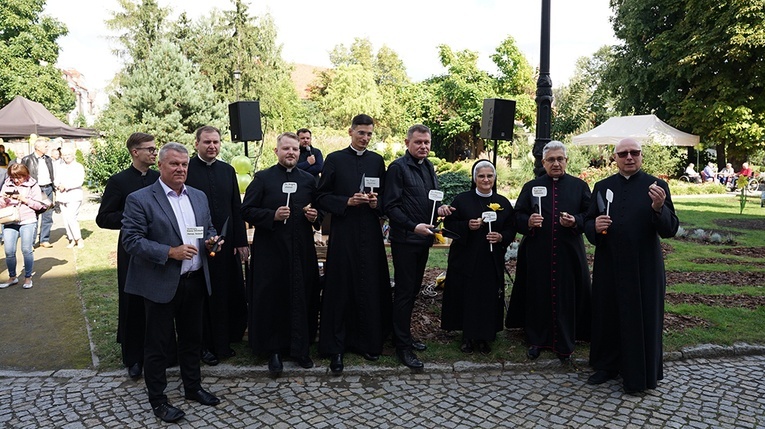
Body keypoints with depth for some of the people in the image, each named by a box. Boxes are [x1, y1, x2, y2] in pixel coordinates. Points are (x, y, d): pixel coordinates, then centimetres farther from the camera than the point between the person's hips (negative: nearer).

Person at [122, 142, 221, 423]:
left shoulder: (199, 196, 9)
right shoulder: (139, 199, -9)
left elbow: (209, 230, 18)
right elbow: (131, 240, -14)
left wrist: (210, 242, -5)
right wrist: (170, 252, -23)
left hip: (195, 281, 6)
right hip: (161, 284, -5)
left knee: (192, 339, 19)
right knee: (158, 345, 8)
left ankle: (193, 388, 37)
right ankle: (157, 400, 25)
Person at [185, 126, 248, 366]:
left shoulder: (227, 170, 9)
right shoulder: (186, 170, -6)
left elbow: (236, 208, 9)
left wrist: (241, 242, 5)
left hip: (226, 244, 4)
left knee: (228, 295, 10)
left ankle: (223, 342, 26)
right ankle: (204, 345, 22)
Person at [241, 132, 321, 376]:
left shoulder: (308, 180, 12)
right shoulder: (262, 178, 2)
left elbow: (318, 211, 19)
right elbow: (247, 210, -3)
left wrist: (315, 217, -4)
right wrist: (273, 216, -16)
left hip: (302, 250, 3)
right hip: (271, 250, -3)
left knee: (301, 300, 6)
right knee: (272, 299, 2)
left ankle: (300, 349, 21)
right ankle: (273, 351, 16)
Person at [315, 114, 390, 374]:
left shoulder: (377, 161, 11)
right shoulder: (335, 159, 3)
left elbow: (385, 197, 15)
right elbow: (322, 198, 1)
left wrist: (376, 203, -6)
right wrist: (347, 202, -14)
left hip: (370, 233, 3)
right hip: (343, 233, -2)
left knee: (370, 289, 6)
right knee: (340, 290, 1)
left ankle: (368, 342, 21)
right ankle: (336, 348, 11)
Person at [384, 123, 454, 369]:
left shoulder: (428, 167, 13)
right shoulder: (398, 167, -11)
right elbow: (391, 206, -15)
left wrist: (440, 208, 1)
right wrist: (413, 226, -22)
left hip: (423, 238, 8)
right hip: (405, 239, -7)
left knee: (413, 290, 15)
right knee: (404, 292, -1)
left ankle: (404, 336, 29)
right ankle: (403, 346, 8)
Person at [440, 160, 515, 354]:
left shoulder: (503, 202, 7)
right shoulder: (462, 199, 1)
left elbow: (511, 229, 9)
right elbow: (449, 224, 0)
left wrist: (501, 237, -11)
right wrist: (467, 226, -17)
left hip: (492, 262, 2)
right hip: (465, 259, -2)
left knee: (488, 299, 3)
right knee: (466, 297, 2)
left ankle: (484, 337, 20)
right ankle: (468, 336, 18)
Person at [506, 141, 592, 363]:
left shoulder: (579, 186, 7)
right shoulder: (531, 186, 8)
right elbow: (518, 216, 4)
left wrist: (575, 221, -16)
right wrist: (528, 221, -17)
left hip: (569, 253, 0)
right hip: (537, 254, 1)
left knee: (566, 297, 4)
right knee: (537, 295, 6)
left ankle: (564, 344, 17)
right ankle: (537, 340, 21)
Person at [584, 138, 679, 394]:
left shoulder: (656, 186, -3)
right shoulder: (602, 187, 6)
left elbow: (670, 230, -9)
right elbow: (588, 223, 8)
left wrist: (659, 208, -28)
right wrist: (595, 227, -14)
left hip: (644, 268, -3)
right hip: (608, 267, 3)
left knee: (641, 321, 7)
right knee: (607, 317, 12)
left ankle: (639, 375, 24)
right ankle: (608, 365, 32)